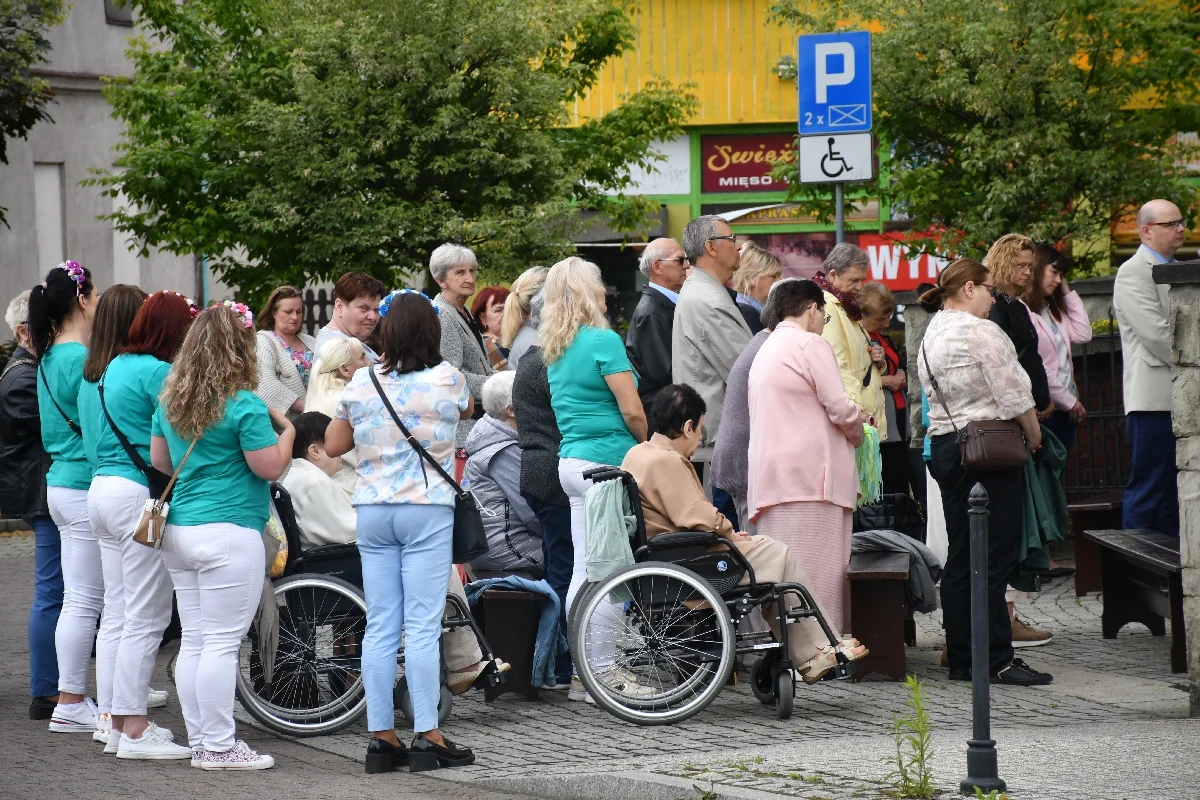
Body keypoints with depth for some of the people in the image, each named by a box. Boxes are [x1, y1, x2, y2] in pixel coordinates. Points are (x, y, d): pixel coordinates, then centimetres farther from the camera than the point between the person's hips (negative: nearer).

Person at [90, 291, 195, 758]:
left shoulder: (114, 366, 14)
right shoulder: (157, 373, -14)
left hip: (102, 488, 10)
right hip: (139, 495, -10)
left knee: (116, 615, 12)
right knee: (145, 619, -5)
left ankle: (115, 720, 17)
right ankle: (133, 730, -4)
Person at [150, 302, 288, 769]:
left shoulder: (170, 399, 10)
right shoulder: (244, 406, -13)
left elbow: (160, 460, 19)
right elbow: (270, 468, -11)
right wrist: (286, 431, 6)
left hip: (179, 532, 8)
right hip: (230, 533, -8)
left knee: (193, 641, 10)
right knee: (222, 643, -5)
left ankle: (200, 742, 14)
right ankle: (219, 748, -3)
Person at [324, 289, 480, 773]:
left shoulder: (362, 383, 0)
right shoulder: (447, 379, -6)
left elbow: (333, 446, 9)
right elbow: (467, 411, 18)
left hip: (372, 510, 3)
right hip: (428, 509, -3)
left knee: (379, 626, 6)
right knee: (423, 625, -3)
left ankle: (381, 737, 7)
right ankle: (427, 736, -3)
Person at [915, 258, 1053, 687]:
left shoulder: (930, 338, 14)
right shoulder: (981, 332, -13)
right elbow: (1014, 395, -12)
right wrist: (1034, 435, 4)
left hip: (944, 447, 9)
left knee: (960, 557, 10)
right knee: (995, 557, -7)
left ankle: (961, 659, 11)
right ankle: (997, 659, -8)